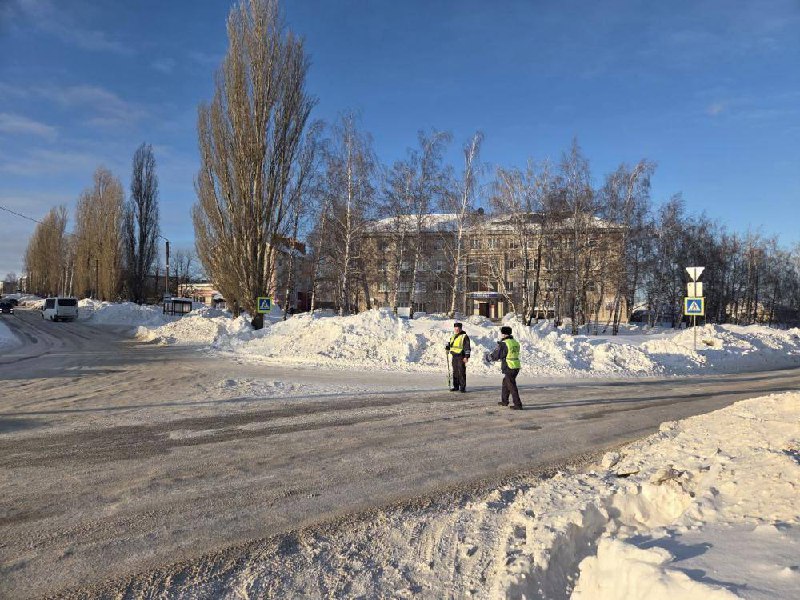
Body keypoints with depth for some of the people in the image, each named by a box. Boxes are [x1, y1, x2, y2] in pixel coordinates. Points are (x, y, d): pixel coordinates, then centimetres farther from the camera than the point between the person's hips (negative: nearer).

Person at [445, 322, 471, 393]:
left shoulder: (464, 336, -7)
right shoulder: (452, 336, 17)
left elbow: (467, 347, -11)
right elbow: (450, 344, 28)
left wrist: (466, 357, -18)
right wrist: (447, 346, 5)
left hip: (461, 356, -7)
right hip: (454, 356, 7)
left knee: (461, 372, -7)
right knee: (455, 372, 10)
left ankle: (463, 387, -3)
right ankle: (456, 386, 17)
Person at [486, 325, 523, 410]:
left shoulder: (504, 344, -15)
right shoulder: (515, 342, 8)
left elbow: (496, 355, -9)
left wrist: (488, 358, 10)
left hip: (509, 368, -8)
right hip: (517, 367, 8)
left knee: (512, 387, -2)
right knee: (505, 383, 23)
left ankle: (518, 405, -1)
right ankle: (504, 401, 33)